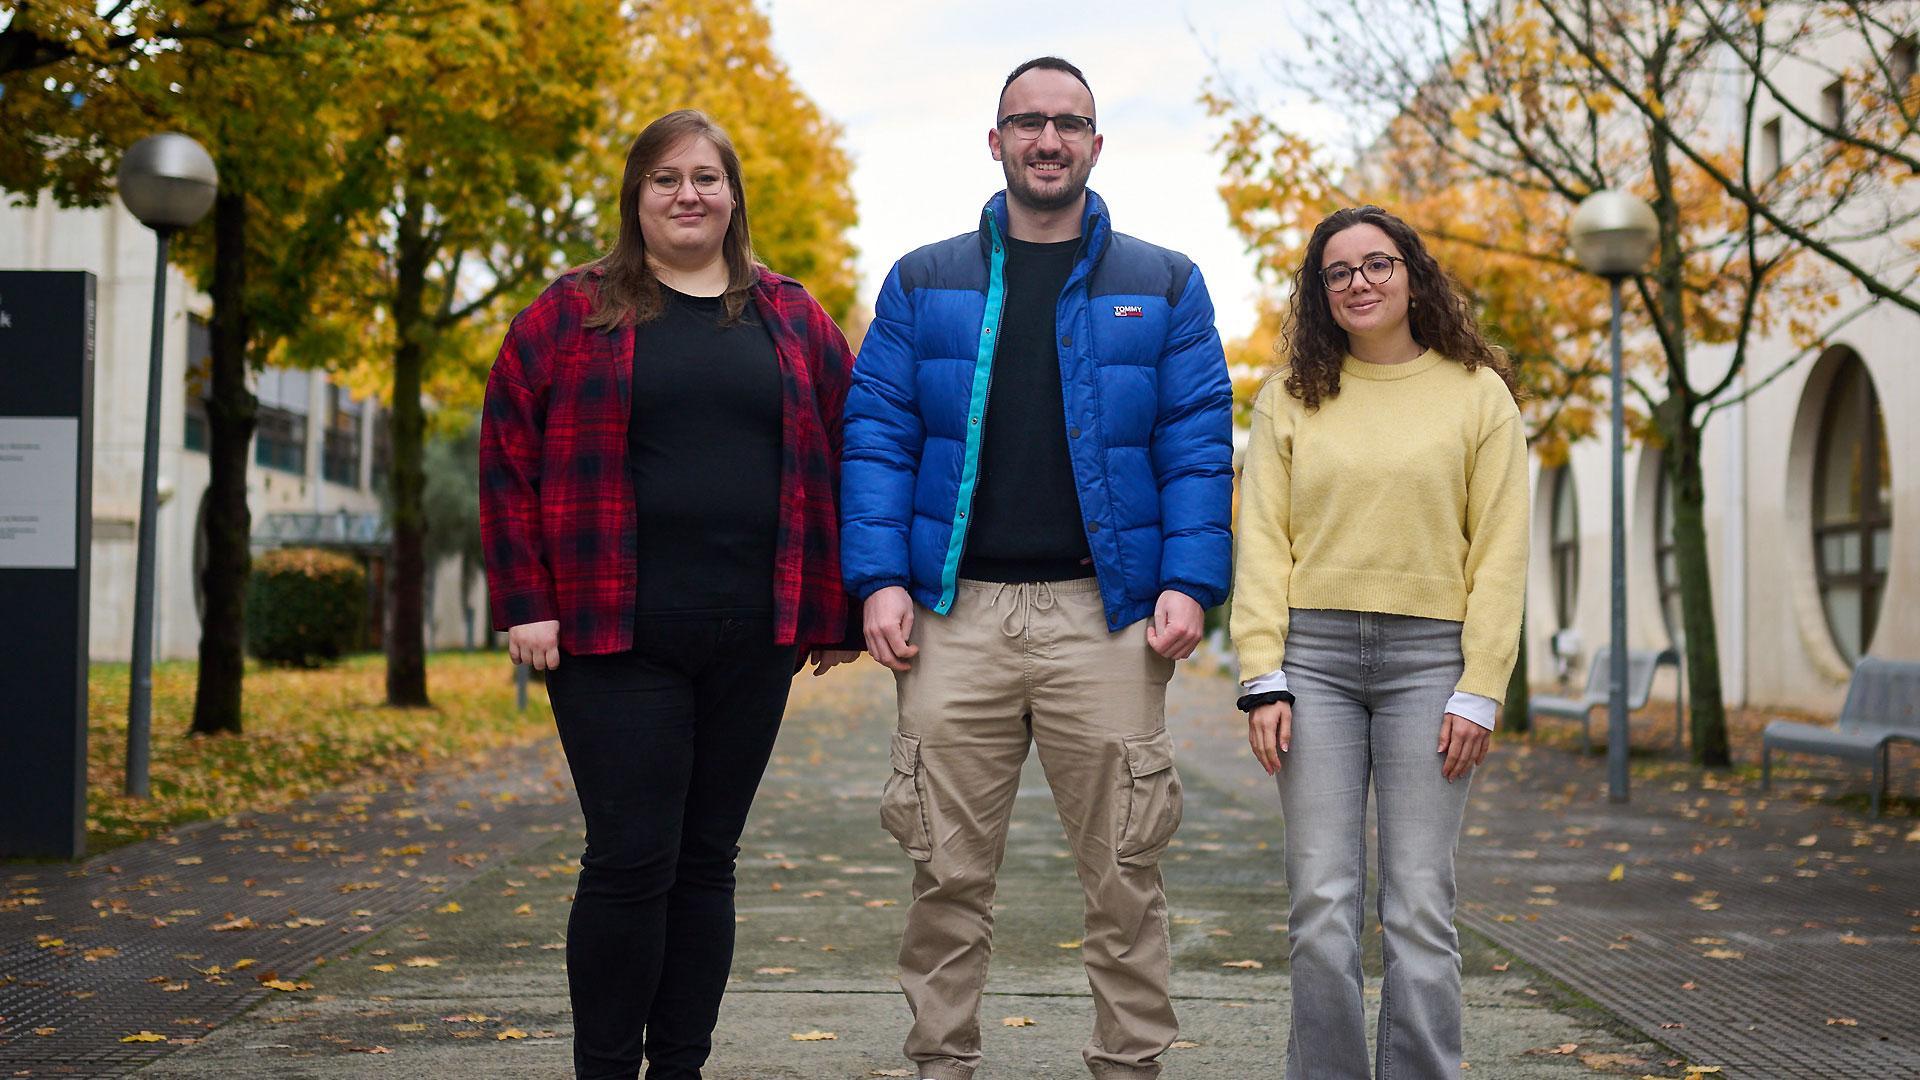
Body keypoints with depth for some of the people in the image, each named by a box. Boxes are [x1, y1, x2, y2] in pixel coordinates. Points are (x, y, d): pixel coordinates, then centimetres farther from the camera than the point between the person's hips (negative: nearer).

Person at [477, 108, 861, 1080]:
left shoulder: (792, 320, 12)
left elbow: (844, 459, 12)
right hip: (617, 636, -3)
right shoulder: (574, 313, 5)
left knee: (707, 860, 8)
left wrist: (835, 611, 6)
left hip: (752, 637, 3)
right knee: (630, 860, -6)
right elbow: (508, 457, 2)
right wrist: (527, 603, -6)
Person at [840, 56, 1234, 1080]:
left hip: (1104, 613, 0)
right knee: (948, 870, 4)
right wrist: (879, 578, -5)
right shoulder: (924, 283, 12)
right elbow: (875, 435, 7)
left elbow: (1197, 447, 5)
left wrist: (1188, 582, -7)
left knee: (1123, 870, 2)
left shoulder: (1164, 287, 10)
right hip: (956, 612, 1)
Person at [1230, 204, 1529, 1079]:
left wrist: (1479, 690, -5)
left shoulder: (1477, 393, 7)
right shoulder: (1289, 399, 11)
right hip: (1314, 653, 1)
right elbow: (1261, 545, 6)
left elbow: (1499, 552, 3)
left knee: (1420, 908, -2)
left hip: (1429, 655, -1)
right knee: (1321, 905, -1)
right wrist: (1263, 680, -4)